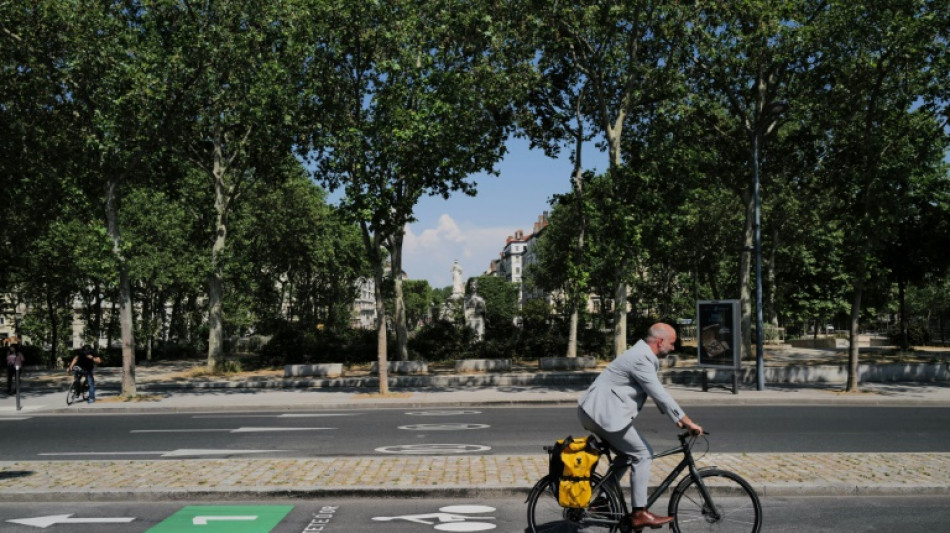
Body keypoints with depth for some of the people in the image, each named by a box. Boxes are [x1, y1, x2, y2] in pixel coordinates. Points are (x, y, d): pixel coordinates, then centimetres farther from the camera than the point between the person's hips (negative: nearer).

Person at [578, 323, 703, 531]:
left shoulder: (644, 356, 16)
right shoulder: (641, 359, -17)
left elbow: (657, 393, 19)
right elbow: (660, 394, -20)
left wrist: (679, 420, 14)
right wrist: (688, 422, -15)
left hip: (598, 412, 11)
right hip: (603, 413, -11)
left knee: (626, 454, 19)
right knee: (643, 454, -6)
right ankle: (639, 514, -4)